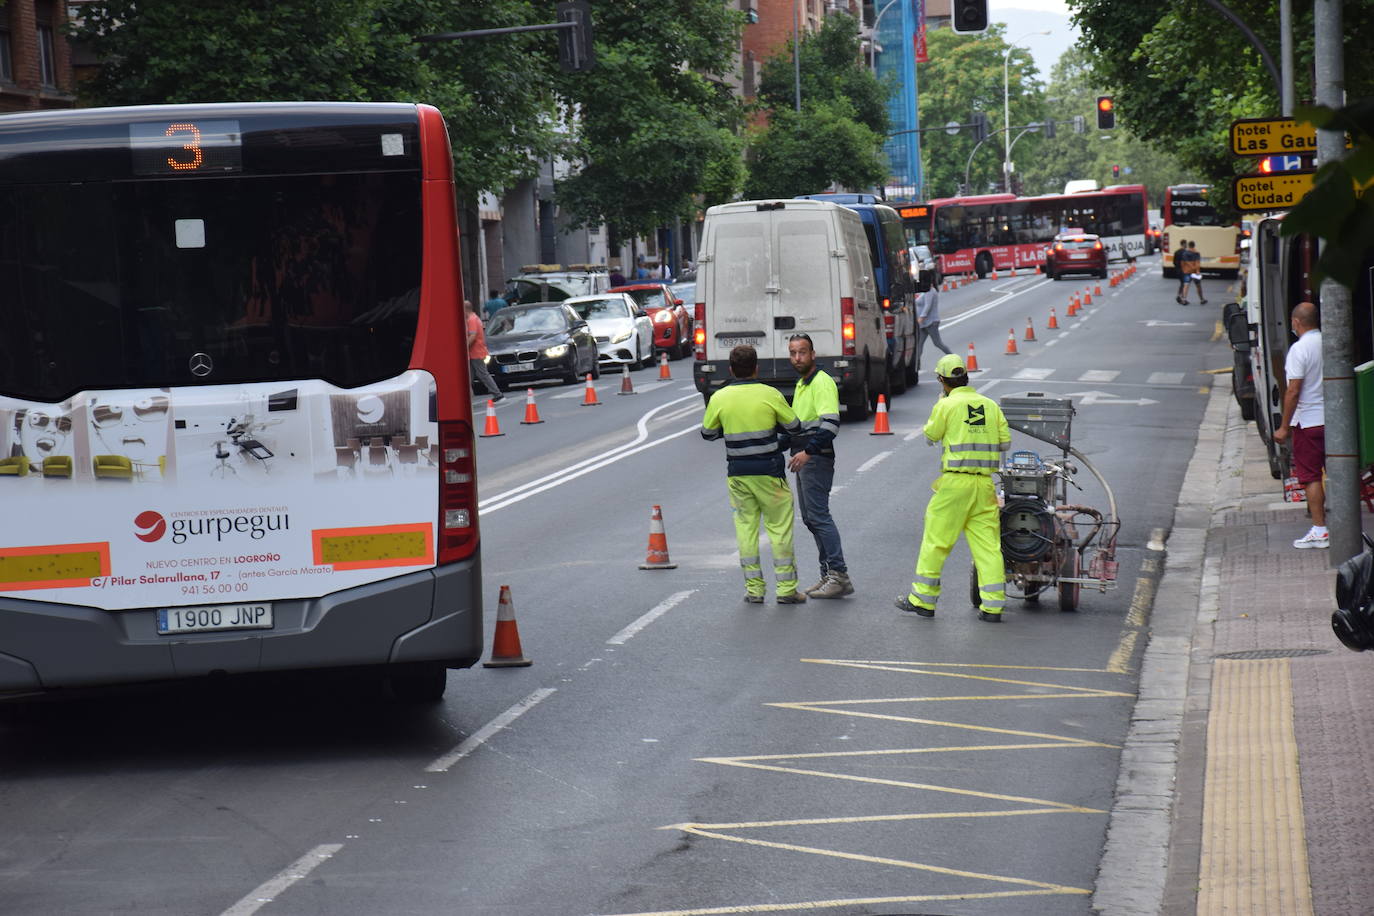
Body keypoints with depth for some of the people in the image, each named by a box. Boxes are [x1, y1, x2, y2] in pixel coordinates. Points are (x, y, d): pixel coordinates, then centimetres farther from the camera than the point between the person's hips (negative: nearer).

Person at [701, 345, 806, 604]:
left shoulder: (719, 399, -4)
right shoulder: (769, 395, -9)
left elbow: (708, 433, 9)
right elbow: (794, 428, 1)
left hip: (738, 474, 2)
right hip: (769, 472, -2)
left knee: (746, 527, 10)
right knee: (779, 527, 5)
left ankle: (754, 588, 9)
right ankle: (786, 588, 6)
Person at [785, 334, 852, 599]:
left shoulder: (822, 383, -14)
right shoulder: (802, 384, 18)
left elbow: (831, 424, -24)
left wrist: (807, 452, -29)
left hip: (817, 458, -11)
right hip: (804, 458, 11)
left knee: (819, 516, -13)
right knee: (810, 518, 12)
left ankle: (839, 575, -13)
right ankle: (828, 575, 17)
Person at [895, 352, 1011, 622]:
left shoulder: (947, 405, -6)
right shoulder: (990, 405, 7)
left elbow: (930, 435, 7)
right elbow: (1005, 442, 8)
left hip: (955, 481, -4)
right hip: (985, 483, 4)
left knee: (936, 540, 6)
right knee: (988, 544, 5)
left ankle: (923, 599, 11)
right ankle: (993, 605, 1)